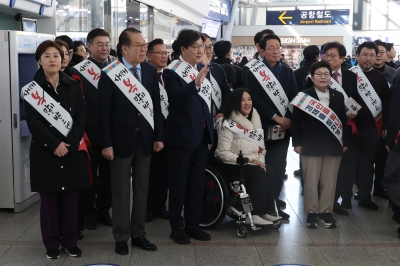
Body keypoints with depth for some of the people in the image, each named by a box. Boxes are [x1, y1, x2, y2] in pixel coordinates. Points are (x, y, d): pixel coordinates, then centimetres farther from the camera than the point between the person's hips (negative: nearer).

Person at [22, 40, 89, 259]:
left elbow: (82, 116, 0)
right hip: (45, 151, -2)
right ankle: (51, 243, 15)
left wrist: (70, 143, -12)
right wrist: (54, 144, -16)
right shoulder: (33, 88, 0)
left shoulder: (73, 86, 7)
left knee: (71, 197, 6)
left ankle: (70, 240, 18)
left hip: (72, 149, 2)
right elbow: (33, 122, -7)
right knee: (48, 198, 4)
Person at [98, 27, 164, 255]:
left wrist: (159, 136, 3)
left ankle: (139, 234, 24)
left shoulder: (151, 71, 4)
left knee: (142, 189, 11)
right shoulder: (110, 74, -8)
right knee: (121, 191, 7)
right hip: (122, 140, -4)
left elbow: (156, 105, 7)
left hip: (145, 139, 4)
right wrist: (107, 143, -12)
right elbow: (104, 111, -9)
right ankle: (121, 237, 19)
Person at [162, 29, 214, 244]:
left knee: (197, 183, 13)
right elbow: (175, 98, -26)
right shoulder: (172, 71, -10)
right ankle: (176, 227, 14)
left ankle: (193, 224, 24)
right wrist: (195, 84, -40)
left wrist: (210, 131, 14)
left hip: (201, 134, 7)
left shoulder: (203, 69, 10)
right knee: (179, 183, 3)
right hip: (181, 135, -7)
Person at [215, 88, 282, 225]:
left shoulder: (254, 120, 12)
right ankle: (254, 213, -25)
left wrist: (260, 161, -5)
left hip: (253, 164, 6)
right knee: (259, 173, -30)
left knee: (268, 171, -24)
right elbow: (222, 152, -16)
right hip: (233, 166, -6)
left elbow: (260, 147, 16)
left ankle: (267, 211, -20)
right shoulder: (229, 124, -10)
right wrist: (248, 160, -17)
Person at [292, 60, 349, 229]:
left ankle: (326, 211, 15)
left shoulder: (338, 96, 10)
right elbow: (296, 122, -2)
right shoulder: (304, 96, -1)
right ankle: (312, 212, 11)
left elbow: (343, 120, 12)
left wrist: (345, 142, 8)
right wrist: (297, 143, -7)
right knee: (311, 180, 1)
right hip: (311, 145, -3)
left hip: (333, 145, 3)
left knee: (329, 181, 5)